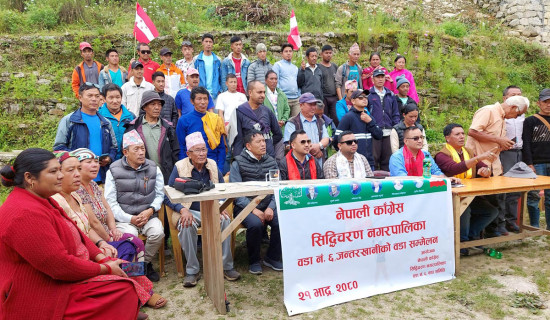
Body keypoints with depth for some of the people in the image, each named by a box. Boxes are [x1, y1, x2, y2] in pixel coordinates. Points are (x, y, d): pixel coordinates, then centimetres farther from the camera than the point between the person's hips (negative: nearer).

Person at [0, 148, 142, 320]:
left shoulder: (41, 200, 6)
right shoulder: (26, 213, -26)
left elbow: (77, 234, 9)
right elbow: (61, 266, -27)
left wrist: (102, 258, -4)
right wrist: (106, 268, -15)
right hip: (44, 299, -10)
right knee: (123, 289, -13)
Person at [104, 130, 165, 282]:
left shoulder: (153, 168, 8)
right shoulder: (114, 170, 1)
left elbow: (160, 194, 10)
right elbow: (110, 201, -2)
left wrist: (150, 210, -10)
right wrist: (130, 218, -12)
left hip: (148, 215, 2)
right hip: (123, 217, -2)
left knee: (158, 233, -26)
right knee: (130, 235, -31)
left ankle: (146, 262, 3)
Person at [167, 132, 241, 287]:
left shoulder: (213, 165, 7)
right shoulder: (180, 167, -2)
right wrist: (183, 210, -20)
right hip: (189, 211, -2)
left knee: (225, 220, -28)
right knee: (187, 225, -35)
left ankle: (226, 266, -15)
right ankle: (192, 271, -19)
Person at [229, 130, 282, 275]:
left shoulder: (271, 162, 12)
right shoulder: (238, 164, 0)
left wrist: (271, 207, -9)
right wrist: (253, 209, -17)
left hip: (268, 205, 4)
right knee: (255, 224, -32)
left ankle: (272, 258, 1)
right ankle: (254, 261, -5)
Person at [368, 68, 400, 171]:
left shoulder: (390, 95, 15)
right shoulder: (368, 94, 2)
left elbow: (395, 114, 16)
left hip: (388, 132, 4)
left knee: (387, 159, 8)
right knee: (374, 159, -1)